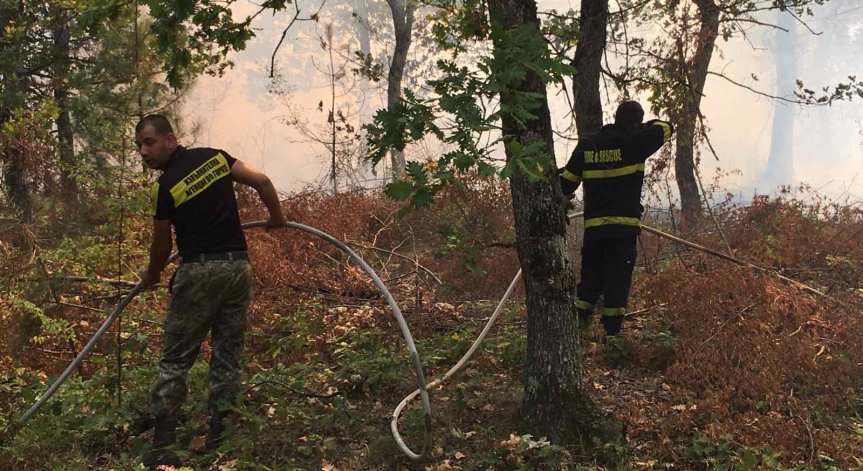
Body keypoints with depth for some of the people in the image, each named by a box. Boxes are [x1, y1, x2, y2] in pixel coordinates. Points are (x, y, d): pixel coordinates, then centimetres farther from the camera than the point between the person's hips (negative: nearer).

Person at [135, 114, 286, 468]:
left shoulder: (164, 188, -7)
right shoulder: (215, 157, 6)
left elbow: (162, 246, 4)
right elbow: (262, 181, 5)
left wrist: (151, 276, 24)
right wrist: (277, 217, 22)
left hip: (199, 272, -5)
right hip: (238, 267, 6)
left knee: (175, 359, 3)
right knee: (228, 356, 11)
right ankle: (219, 439, 13)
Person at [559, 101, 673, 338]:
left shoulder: (586, 145, 8)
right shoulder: (632, 142, -4)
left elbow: (566, 181, 11)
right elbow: (666, 128, 11)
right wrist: (644, 127, 28)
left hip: (593, 225, 4)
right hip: (623, 224, -4)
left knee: (590, 279, 13)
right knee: (617, 280, -1)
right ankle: (612, 333, -1)